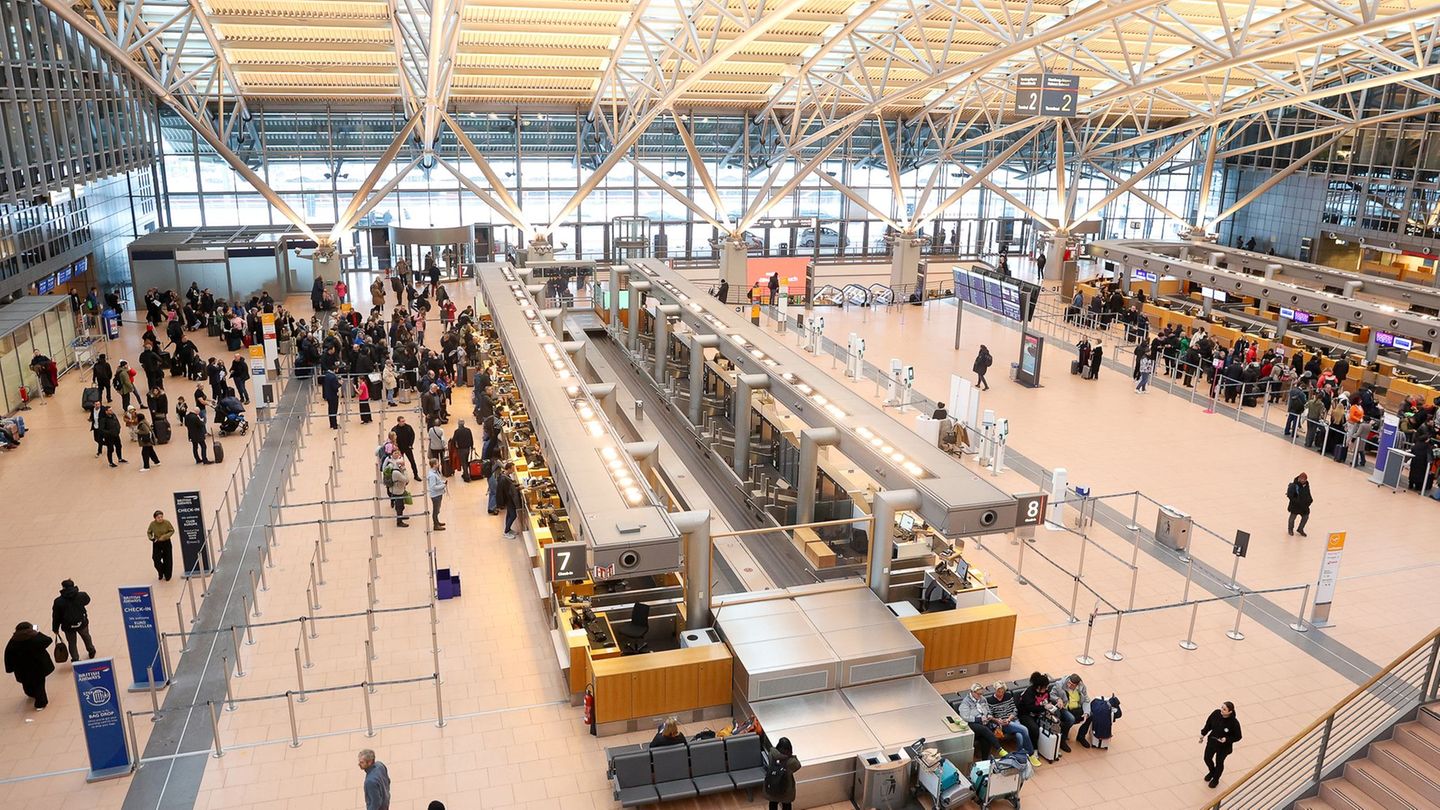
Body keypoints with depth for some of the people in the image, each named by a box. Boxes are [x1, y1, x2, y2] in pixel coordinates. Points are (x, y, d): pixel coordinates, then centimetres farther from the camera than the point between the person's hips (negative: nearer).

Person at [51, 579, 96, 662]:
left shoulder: (58, 601, -15)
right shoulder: (81, 595, -14)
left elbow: (56, 617, -8)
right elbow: (87, 600, 11)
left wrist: (55, 629, 3)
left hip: (68, 626, -2)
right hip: (82, 623, 2)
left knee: (72, 643, 16)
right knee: (86, 637, 28)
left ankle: (76, 660, 19)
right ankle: (91, 651, 47)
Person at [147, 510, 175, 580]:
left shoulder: (167, 523, -17)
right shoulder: (152, 524, -13)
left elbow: (172, 531, -6)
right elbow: (148, 532, 3)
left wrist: (165, 536, -20)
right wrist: (151, 538, -17)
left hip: (166, 543, -1)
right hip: (156, 543, 1)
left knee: (167, 560, 5)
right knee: (156, 559, -5)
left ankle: (167, 576, 27)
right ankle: (161, 573, 25)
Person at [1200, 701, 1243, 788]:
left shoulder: (1234, 722, -30)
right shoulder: (1216, 713, -20)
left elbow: (1238, 737, -16)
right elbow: (1209, 724, -1)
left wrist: (1227, 739, -30)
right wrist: (1203, 734, 4)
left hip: (1224, 746, -4)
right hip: (1212, 741, 4)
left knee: (1219, 762, 18)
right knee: (1207, 758, 20)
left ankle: (1215, 779, 47)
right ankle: (1212, 772, 54)